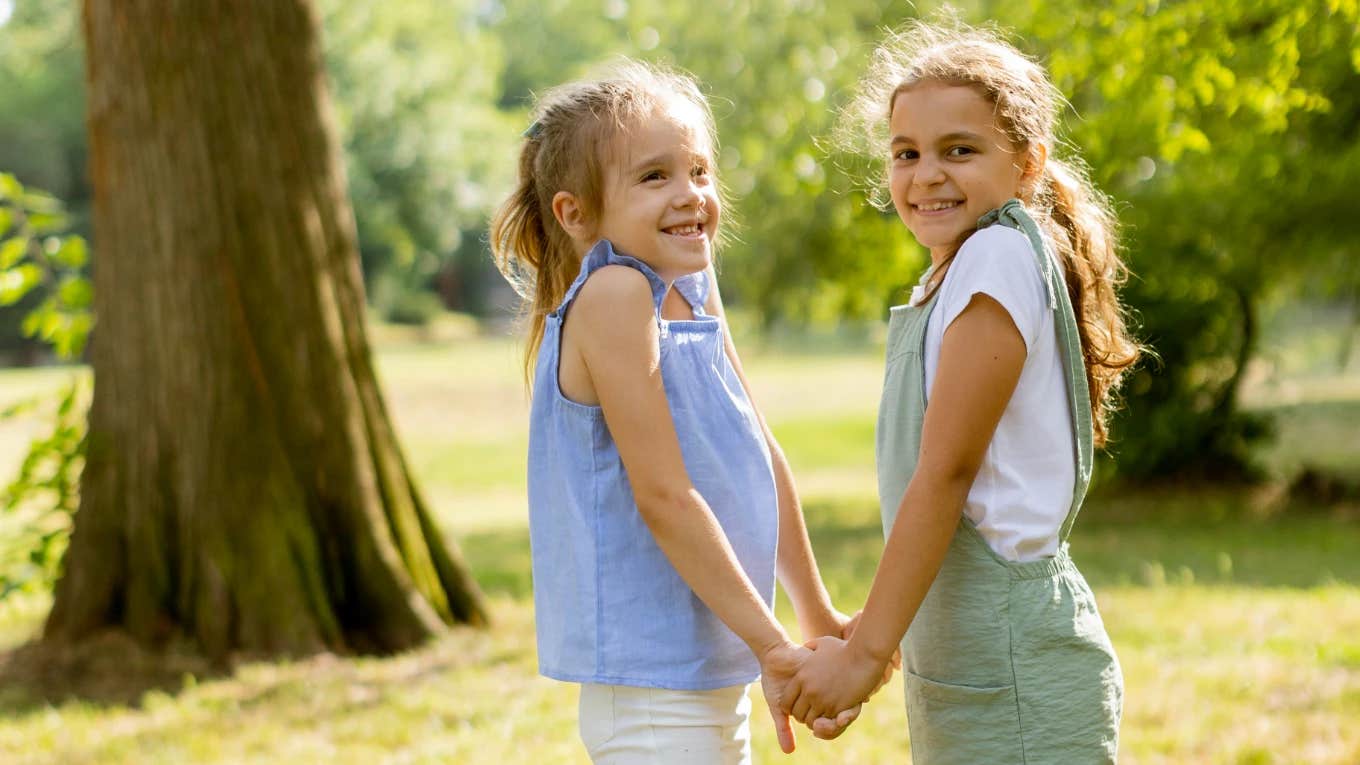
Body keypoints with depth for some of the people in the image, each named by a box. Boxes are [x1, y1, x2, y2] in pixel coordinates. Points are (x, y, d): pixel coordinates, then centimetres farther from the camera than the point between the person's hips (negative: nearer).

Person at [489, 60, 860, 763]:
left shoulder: (694, 291, 9)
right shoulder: (613, 294, -17)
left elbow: (762, 457, 16)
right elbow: (663, 495, -19)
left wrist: (817, 616, 19)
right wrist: (775, 648, -16)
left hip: (712, 676, 9)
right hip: (652, 691, -9)